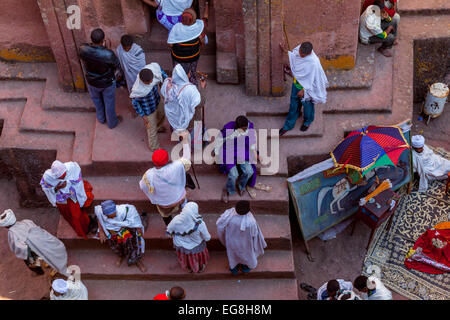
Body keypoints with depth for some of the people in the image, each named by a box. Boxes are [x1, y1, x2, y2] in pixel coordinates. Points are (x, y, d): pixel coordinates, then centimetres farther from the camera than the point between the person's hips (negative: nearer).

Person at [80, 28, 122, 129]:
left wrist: (101, 47, -16)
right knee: (109, 102, 26)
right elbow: (118, 66, -17)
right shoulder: (108, 54, -38)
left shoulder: (83, 49, -30)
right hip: (108, 82, -3)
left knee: (96, 99, 33)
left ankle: (101, 117, 59)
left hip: (92, 81, 3)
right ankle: (112, 122, 51)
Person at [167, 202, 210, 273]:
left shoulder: (176, 220, -35)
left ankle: (187, 268, 64)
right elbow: (207, 238, -21)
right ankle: (199, 268, 63)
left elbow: (169, 232, -14)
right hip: (196, 248, -1)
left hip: (181, 246, 2)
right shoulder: (200, 224, -40)